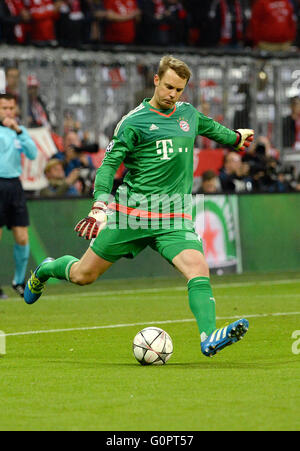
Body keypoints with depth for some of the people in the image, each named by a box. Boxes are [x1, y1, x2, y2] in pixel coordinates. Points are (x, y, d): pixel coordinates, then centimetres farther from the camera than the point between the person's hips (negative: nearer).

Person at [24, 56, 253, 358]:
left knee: (198, 268, -23)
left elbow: (211, 127, 35)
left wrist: (235, 137, 53)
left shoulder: (189, 114, 12)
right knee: (82, 275, 6)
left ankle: (209, 338, -34)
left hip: (174, 217, 3)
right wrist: (101, 203, -22)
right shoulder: (134, 122, -5)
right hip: (132, 212, -3)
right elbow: (110, 163, -7)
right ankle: (46, 270, 39)